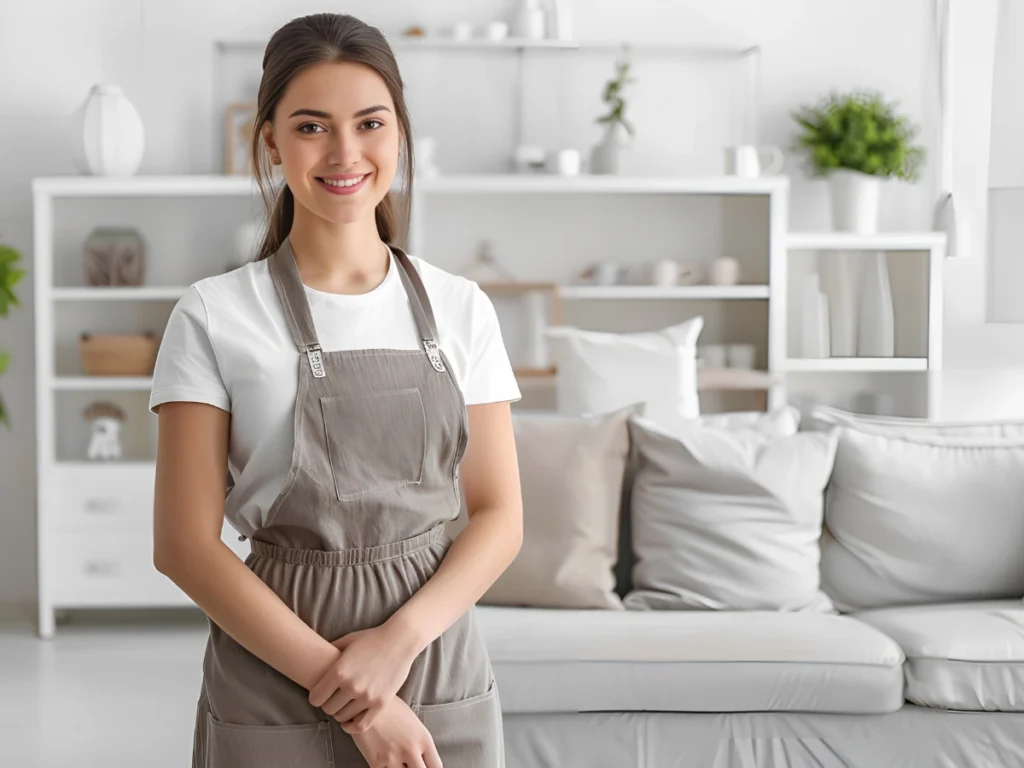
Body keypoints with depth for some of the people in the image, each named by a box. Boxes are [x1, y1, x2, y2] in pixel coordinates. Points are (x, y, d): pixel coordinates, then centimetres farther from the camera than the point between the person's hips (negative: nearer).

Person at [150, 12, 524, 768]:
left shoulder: (461, 309, 2)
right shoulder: (215, 316, -6)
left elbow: (500, 517, 2)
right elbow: (185, 544, -9)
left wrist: (400, 639, -14)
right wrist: (344, 685, -14)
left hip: (442, 672, 2)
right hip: (276, 684, -2)